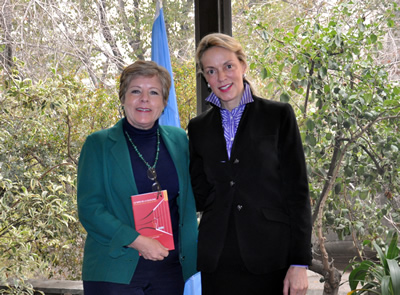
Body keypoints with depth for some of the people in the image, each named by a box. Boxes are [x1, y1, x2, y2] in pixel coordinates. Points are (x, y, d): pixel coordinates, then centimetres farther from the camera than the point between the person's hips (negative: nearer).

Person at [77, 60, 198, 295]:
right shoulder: (98, 144, 0)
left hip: (172, 269, 3)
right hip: (114, 272, -3)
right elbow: (88, 208, -6)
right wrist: (138, 241, -16)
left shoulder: (179, 140, 10)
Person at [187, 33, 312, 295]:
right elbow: (200, 195, 10)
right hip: (217, 261, 3)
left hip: (270, 257, -2)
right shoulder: (199, 127, 11)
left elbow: (297, 191, -3)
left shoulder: (278, 115, 1)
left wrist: (300, 263, -8)